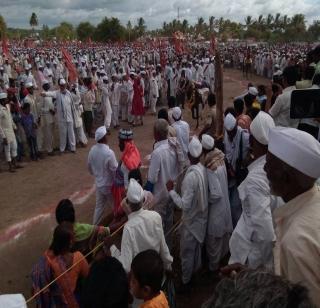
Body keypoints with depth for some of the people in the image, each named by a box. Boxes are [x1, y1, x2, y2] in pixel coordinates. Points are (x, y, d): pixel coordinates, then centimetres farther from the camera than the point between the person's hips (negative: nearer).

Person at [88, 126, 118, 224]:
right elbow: (115, 170, -20)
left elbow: (90, 167, 7)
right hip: (109, 185, -6)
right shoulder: (109, 153, -29)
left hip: (98, 183, 6)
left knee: (99, 206, 20)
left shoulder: (92, 150, -7)